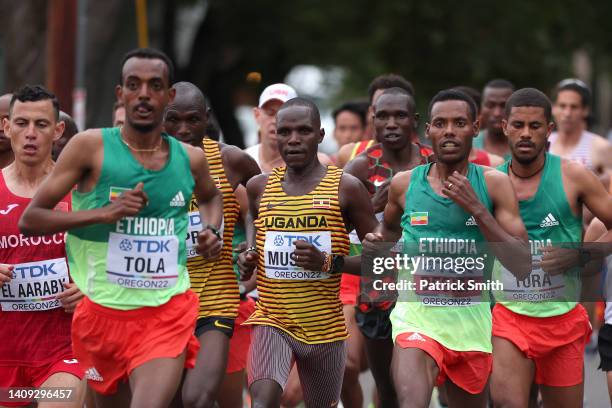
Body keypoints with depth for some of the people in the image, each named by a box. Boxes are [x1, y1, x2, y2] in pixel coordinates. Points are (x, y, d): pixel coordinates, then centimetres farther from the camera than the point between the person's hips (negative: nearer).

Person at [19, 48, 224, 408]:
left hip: (168, 314, 0)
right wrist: (104, 213, -17)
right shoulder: (91, 147, -5)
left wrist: (212, 231, 10)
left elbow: (211, 196, 32)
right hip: (103, 311, 0)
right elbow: (30, 221, -7)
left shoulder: (191, 159, 6)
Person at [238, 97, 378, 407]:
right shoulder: (259, 187, 5)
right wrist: (248, 259, 5)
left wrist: (330, 263, -18)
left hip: (325, 327, 0)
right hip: (271, 321, 1)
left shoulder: (345, 188, -4)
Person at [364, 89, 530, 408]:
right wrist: (377, 241, 1)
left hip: (472, 321, 2)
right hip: (417, 314, -2)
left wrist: (477, 209, -15)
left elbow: (522, 266, -8)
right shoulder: (404, 184, 2)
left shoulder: (493, 184, -1)